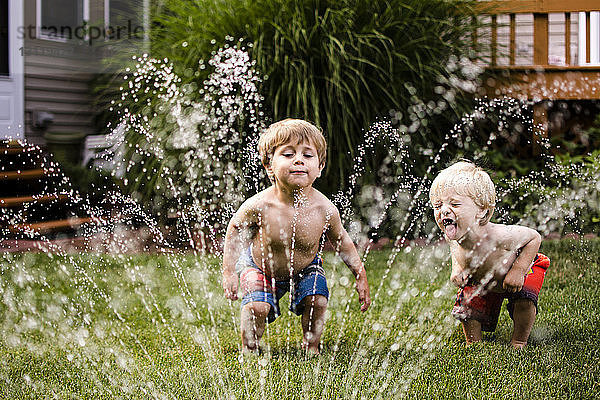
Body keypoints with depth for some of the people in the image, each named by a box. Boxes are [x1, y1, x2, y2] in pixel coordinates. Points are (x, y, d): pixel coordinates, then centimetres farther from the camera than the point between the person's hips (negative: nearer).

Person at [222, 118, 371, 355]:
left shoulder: (325, 210, -28)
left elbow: (340, 241, -7)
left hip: (305, 268, 2)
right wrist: (229, 272, -14)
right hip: (260, 267, -2)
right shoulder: (259, 206, -33)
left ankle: (311, 347, 12)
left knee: (317, 302, -16)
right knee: (257, 307, -20)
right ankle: (249, 349, 8)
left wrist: (360, 276, -3)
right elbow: (235, 228, -12)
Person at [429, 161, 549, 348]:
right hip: (481, 280, 5)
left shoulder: (498, 236, -45)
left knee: (524, 302, -26)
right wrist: (456, 268, -16)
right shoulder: (452, 237, -27)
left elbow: (534, 238, -30)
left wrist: (518, 270, -36)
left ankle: (519, 342, -1)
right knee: (467, 307, -5)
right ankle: (473, 343, 24)